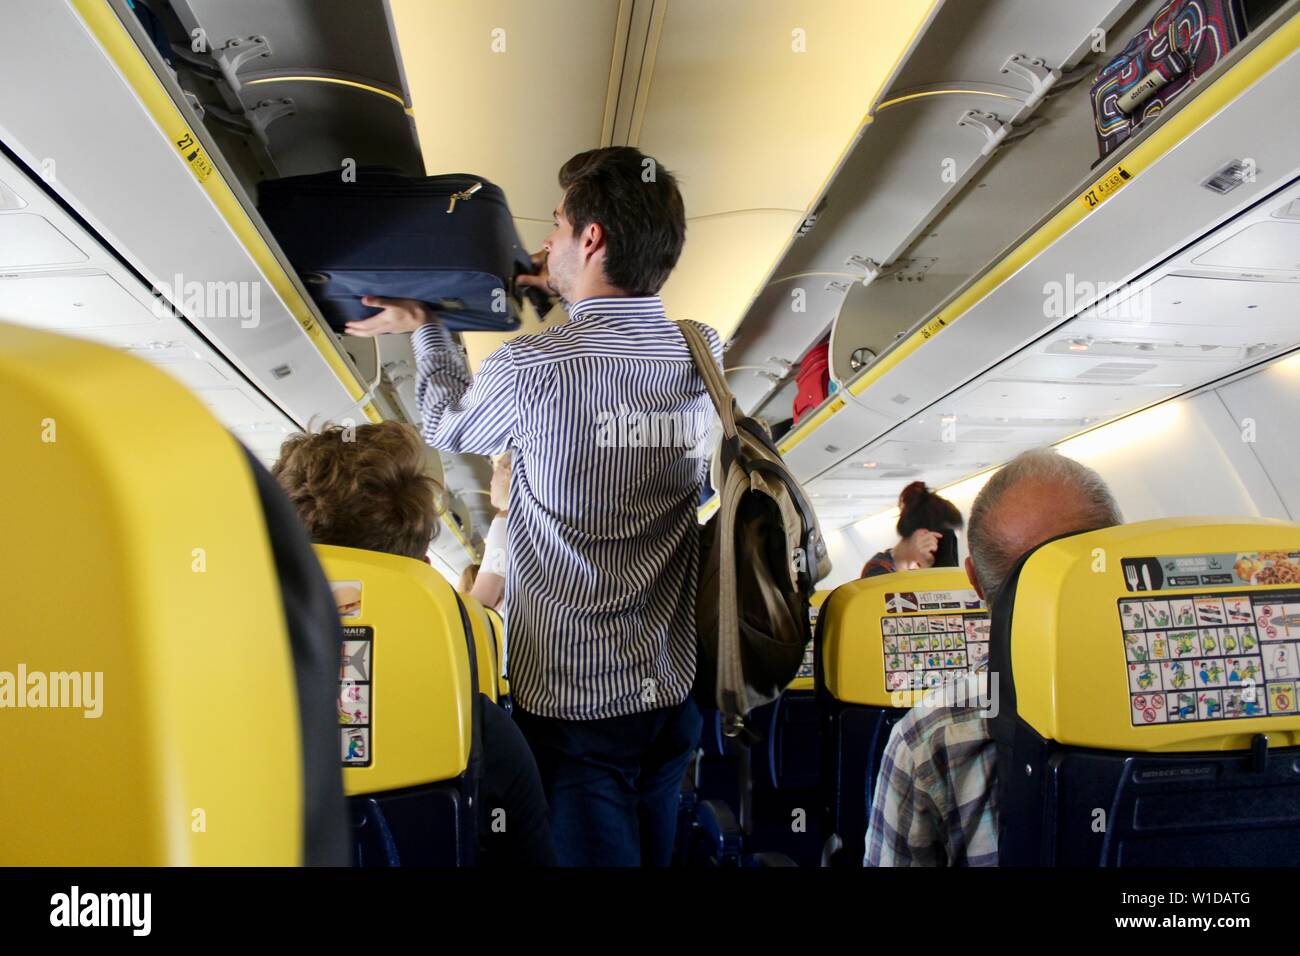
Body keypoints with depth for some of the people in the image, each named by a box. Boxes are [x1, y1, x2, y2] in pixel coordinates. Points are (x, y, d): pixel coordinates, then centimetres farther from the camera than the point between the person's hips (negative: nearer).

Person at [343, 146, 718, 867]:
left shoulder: (529, 367, -17)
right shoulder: (705, 355, -2)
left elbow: (447, 427, 7)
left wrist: (425, 328, 21)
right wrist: (569, 293, 27)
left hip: (571, 697, -6)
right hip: (674, 693, 6)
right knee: (657, 855, 19)